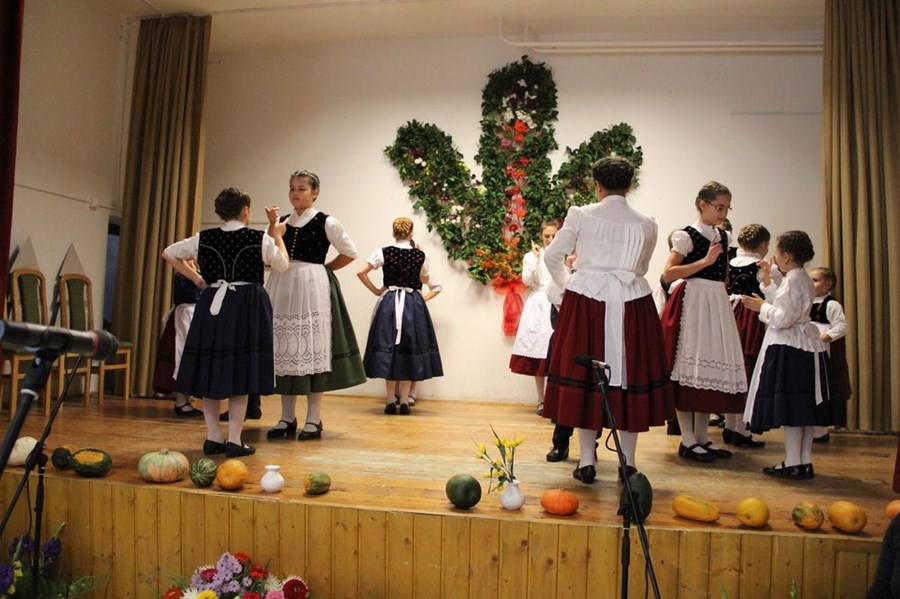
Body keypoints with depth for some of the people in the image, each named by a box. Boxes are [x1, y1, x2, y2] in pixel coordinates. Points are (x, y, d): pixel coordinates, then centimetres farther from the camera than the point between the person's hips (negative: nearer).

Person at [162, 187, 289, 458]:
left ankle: (213, 437, 15)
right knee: (240, 372, 1)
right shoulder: (260, 239, -5)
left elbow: (168, 253, 14)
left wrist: (195, 277, 15)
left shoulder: (204, 238, 4)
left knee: (210, 369, 10)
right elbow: (282, 264, 11)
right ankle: (234, 440, 2)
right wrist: (278, 237, 25)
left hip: (212, 306, 3)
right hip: (247, 306, -3)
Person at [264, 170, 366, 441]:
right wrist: (273, 227, -4)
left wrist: (324, 268, 3)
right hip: (283, 288, 5)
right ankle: (287, 418, 15)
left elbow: (350, 252, 3)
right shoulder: (282, 221, 11)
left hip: (313, 288, -5)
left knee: (312, 349, -2)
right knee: (284, 349, 6)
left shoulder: (326, 222, -1)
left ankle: (313, 419, 6)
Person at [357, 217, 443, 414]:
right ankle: (404, 401, 8)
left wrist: (376, 291, 3)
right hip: (413, 304, 0)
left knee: (389, 348, 6)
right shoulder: (420, 255, 0)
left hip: (389, 303, 0)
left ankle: (390, 402, 9)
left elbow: (361, 272, -8)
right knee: (409, 350, 7)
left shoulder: (384, 252, -3)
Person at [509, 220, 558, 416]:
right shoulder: (531, 256, 7)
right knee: (538, 353, 1)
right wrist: (536, 259, -10)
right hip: (538, 306, 0)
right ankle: (541, 401, 9)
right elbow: (527, 281, -5)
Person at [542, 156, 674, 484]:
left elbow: (552, 256, 3)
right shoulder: (646, 224, 6)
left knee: (584, 375, 6)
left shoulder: (581, 215, 0)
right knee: (630, 376, 9)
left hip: (586, 300, -1)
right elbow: (640, 268, 15)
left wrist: (567, 284, 20)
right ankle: (628, 462, 16)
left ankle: (586, 462, 11)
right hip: (632, 305, 2)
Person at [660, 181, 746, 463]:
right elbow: (668, 273, -15)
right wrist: (705, 261, -15)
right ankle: (687, 441, 2)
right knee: (690, 368, -5)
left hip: (718, 303, 7)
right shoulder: (687, 235, -6)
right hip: (693, 303, -7)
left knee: (713, 367, 7)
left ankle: (702, 436, 17)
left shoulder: (723, 236, 15)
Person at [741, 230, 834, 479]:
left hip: (789, 349, -10)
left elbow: (783, 318, -20)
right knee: (803, 407, 12)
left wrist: (762, 306, -6)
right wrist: (768, 282, 23)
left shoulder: (792, 280, -15)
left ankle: (793, 464, 0)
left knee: (790, 407, -5)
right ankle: (805, 463, 18)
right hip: (806, 346, 10)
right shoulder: (803, 278, 15)